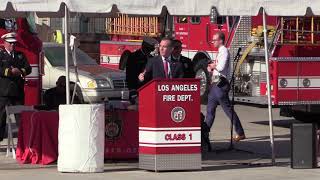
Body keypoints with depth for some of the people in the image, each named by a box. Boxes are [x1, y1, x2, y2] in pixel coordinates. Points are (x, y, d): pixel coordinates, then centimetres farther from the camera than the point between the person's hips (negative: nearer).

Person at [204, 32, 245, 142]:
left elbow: (221, 67, -25)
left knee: (228, 110, -7)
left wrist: (213, 66, -6)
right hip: (216, 83, 10)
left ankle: (240, 133, -3)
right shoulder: (220, 52, 17)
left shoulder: (224, 51, -13)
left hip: (221, 85, -10)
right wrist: (211, 69, 4)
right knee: (210, 109, 11)